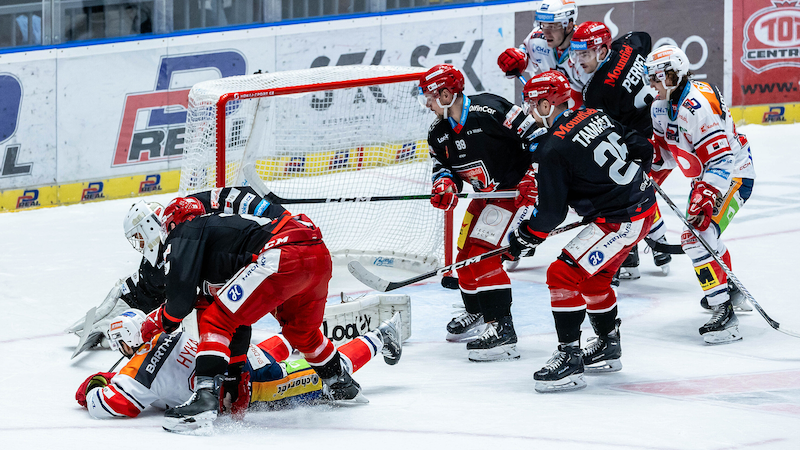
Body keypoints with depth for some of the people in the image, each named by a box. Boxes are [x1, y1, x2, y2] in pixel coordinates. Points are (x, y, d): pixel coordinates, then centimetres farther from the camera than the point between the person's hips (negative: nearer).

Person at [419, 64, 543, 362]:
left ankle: (502, 330, -21)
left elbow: (535, 136, -21)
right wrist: (445, 184, -12)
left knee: (482, 254, -20)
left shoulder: (489, 111, -24)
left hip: (516, 189, -9)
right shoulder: (439, 132, 3)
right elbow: (443, 166, 11)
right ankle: (477, 315, 38)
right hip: (487, 195, 9)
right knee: (466, 256, 14)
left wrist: (533, 177, -23)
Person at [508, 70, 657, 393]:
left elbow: (551, 211, -12)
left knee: (564, 275, -9)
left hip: (621, 221, -9)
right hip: (645, 205, 9)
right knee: (593, 278, 24)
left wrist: (526, 237, 4)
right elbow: (642, 148, 14)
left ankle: (569, 359, -10)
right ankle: (608, 348, 37)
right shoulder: (595, 116, 7)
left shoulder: (551, 150, -16)